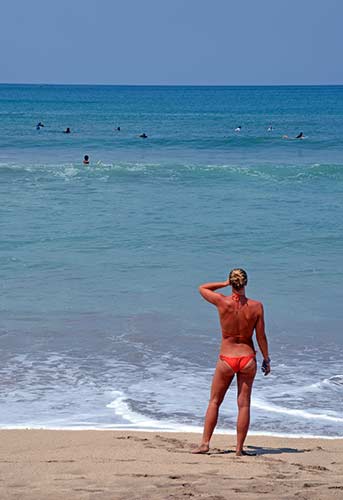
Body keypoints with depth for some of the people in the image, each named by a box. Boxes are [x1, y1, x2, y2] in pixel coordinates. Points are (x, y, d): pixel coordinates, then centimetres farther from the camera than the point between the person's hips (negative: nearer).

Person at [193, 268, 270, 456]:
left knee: (214, 402, 13)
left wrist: (224, 284, 7)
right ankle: (239, 448, 8)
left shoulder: (222, 302, -11)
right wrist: (266, 359, 8)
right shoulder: (256, 306, -8)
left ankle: (205, 443, 10)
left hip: (226, 359, -1)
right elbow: (261, 337, -3)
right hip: (248, 358, 1)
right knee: (244, 404, 8)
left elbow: (202, 288, 8)